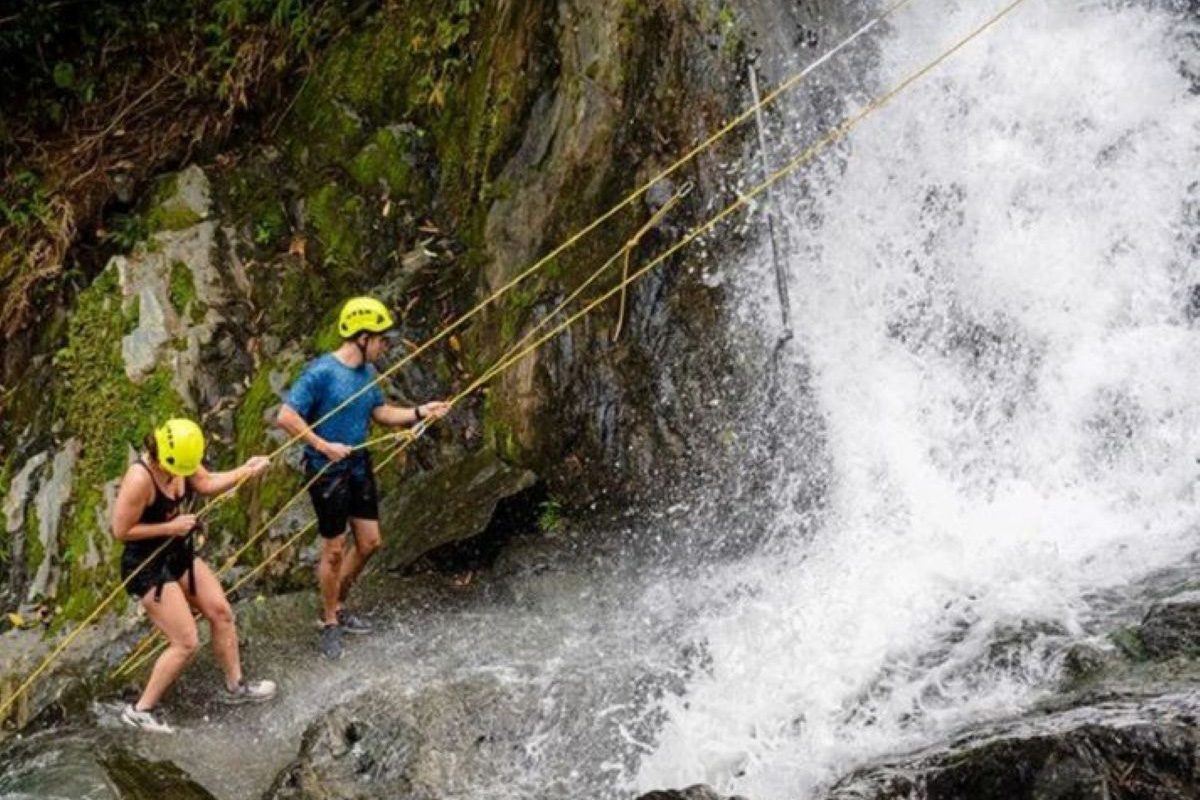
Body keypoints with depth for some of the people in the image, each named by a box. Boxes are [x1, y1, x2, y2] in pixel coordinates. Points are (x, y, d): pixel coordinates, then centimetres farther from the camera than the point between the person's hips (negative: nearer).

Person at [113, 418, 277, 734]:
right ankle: (140, 710, 10)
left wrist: (243, 471, -4)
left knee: (220, 612, 15)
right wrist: (170, 527, -21)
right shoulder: (140, 479, -31)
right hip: (147, 566, -8)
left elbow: (206, 483, 10)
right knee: (186, 643, -5)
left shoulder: (182, 462, -9)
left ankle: (235, 685, 34)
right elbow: (121, 530, -25)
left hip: (178, 554, 8)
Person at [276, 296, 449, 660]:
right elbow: (286, 417, -23)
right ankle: (330, 623, 21)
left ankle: (336, 605, 34)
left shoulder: (368, 372, 2)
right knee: (334, 549, 3)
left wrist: (420, 412, 2)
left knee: (369, 541, 14)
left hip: (359, 465, 8)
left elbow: (380, 412, 15)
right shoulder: (321, 371, -21)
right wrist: (324, 446, -24)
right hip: (327, 470, -8)